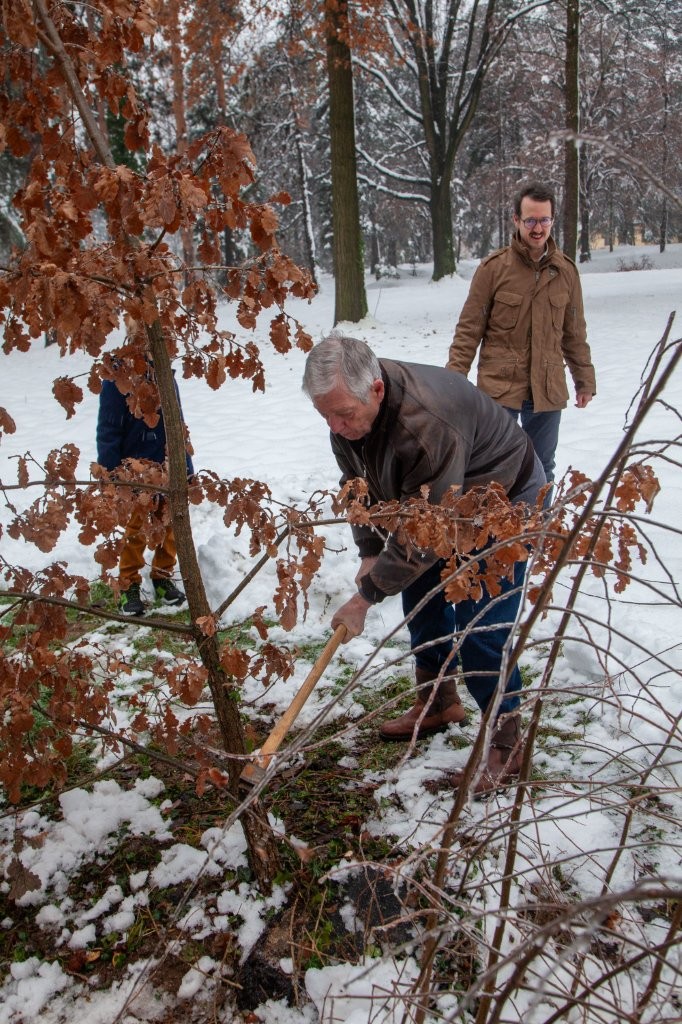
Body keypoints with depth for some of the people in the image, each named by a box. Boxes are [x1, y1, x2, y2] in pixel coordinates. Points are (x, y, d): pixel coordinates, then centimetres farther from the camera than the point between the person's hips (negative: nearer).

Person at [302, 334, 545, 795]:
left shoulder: (427, 425, -42)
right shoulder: (350, 408, -14)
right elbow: (358, 482, 1)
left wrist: (365, 596, -29)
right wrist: (370, 553, -6)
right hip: (444, 501, 9)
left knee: (480, 627, -12)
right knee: (421, 597, 14)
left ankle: (507, 746, 4)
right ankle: (438, 703, 35)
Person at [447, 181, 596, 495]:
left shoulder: (566, 270, 5)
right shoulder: (493, 267, -5)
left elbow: (574, 333, 13)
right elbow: (469, 329, -3)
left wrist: (585, 380, 15)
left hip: (548, 391, 3)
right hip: (499, 387, -3)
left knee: (541, 469, 13)